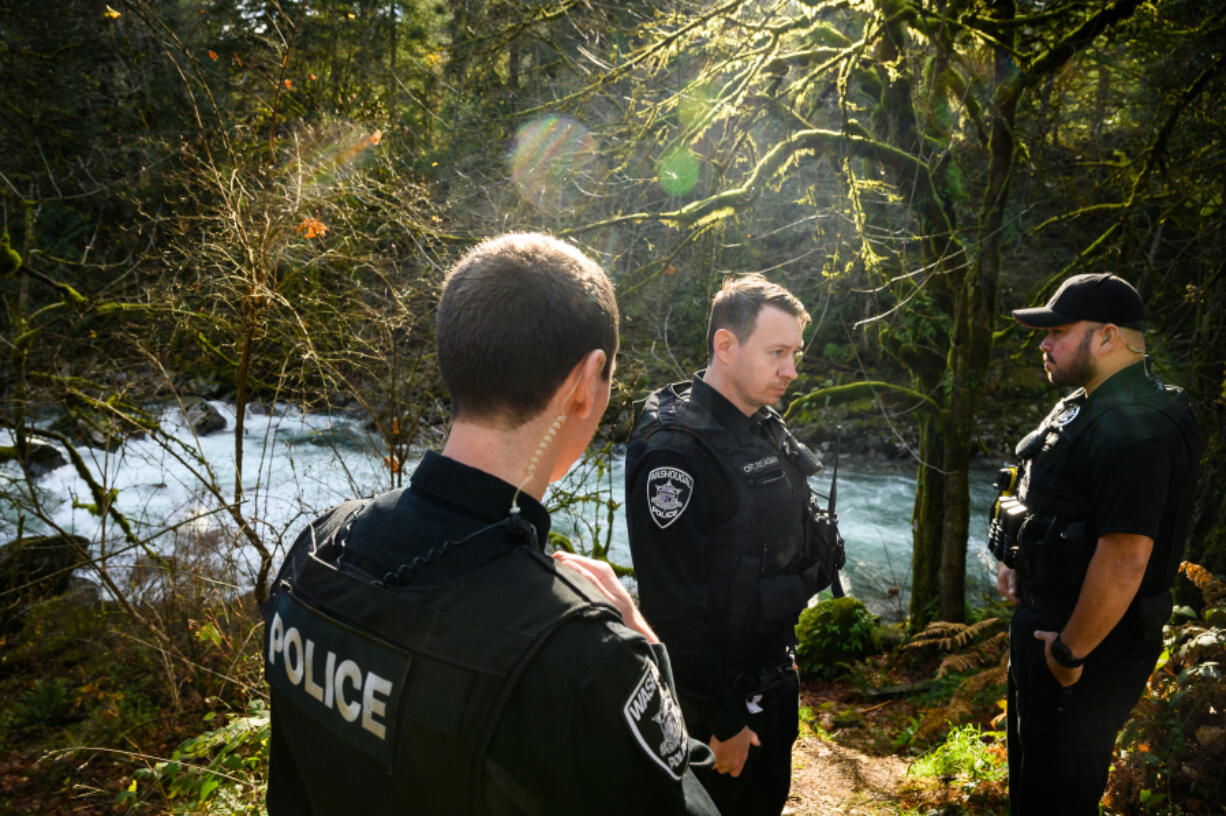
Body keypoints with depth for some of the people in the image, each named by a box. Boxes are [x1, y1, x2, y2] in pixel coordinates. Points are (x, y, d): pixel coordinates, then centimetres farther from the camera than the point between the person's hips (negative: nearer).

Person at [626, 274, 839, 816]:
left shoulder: (769, 430, 5)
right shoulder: (676, 449, -25)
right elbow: (673, 608, -25)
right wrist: (722, 720, -20)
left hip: (775, 684, 9)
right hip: (717, 713, -8)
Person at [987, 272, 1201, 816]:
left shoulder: (1135, 429, -25)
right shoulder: (1087, 407, 9)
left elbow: (1125, 556, -32)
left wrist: (1071, 652, -23)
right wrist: (1017, 560, 11)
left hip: (1089, 648, -10)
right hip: (1042, 624, 10)